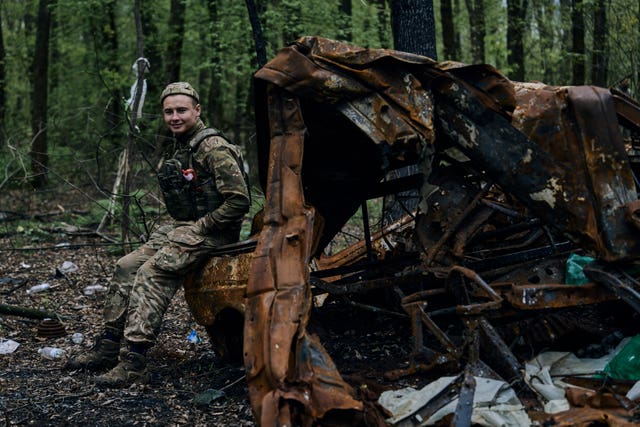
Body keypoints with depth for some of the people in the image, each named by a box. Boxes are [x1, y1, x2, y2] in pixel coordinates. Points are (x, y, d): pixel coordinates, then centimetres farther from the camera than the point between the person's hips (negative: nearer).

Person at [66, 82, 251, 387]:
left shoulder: (214, 149, -15)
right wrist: (177, 226, 10)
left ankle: (134, 363, -25)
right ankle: (108, 348, 7)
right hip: (182, 227, 10)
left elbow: (239, 200, -22)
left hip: (211, 233, -9)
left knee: (151, 274, -24)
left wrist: (199, 227, -17)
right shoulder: (182, 149, 16)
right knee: (126, 267, 0)